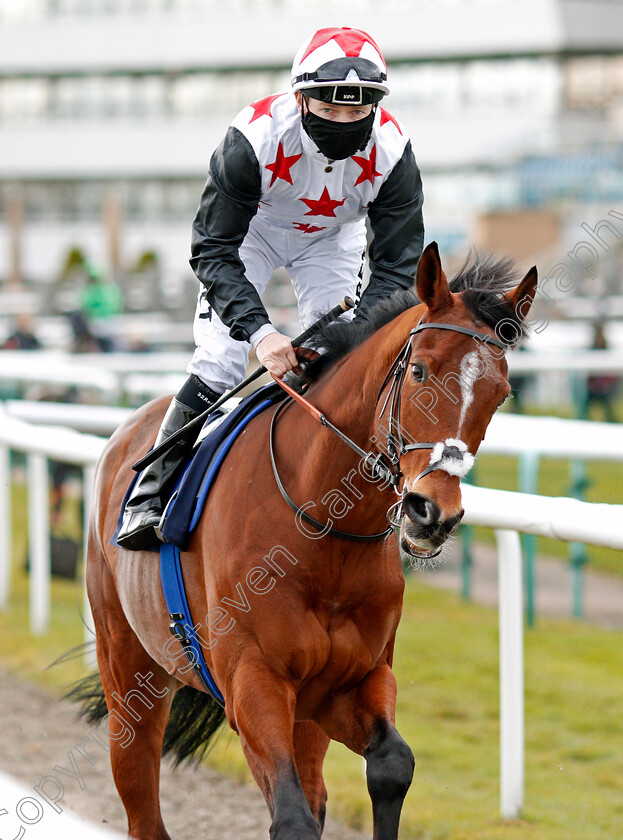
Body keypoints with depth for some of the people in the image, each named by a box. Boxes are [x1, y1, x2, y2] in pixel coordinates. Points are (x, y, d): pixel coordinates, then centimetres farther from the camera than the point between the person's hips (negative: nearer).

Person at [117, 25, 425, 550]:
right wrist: (259, 331, -46)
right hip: (251, 229, -2)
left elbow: (398, 264, -24)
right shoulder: (254, 139, -38)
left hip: (332, 236, 2)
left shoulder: (391, 151, -31)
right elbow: (213, 250, -33)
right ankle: (151, 496, -6)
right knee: (219, 363, -14)